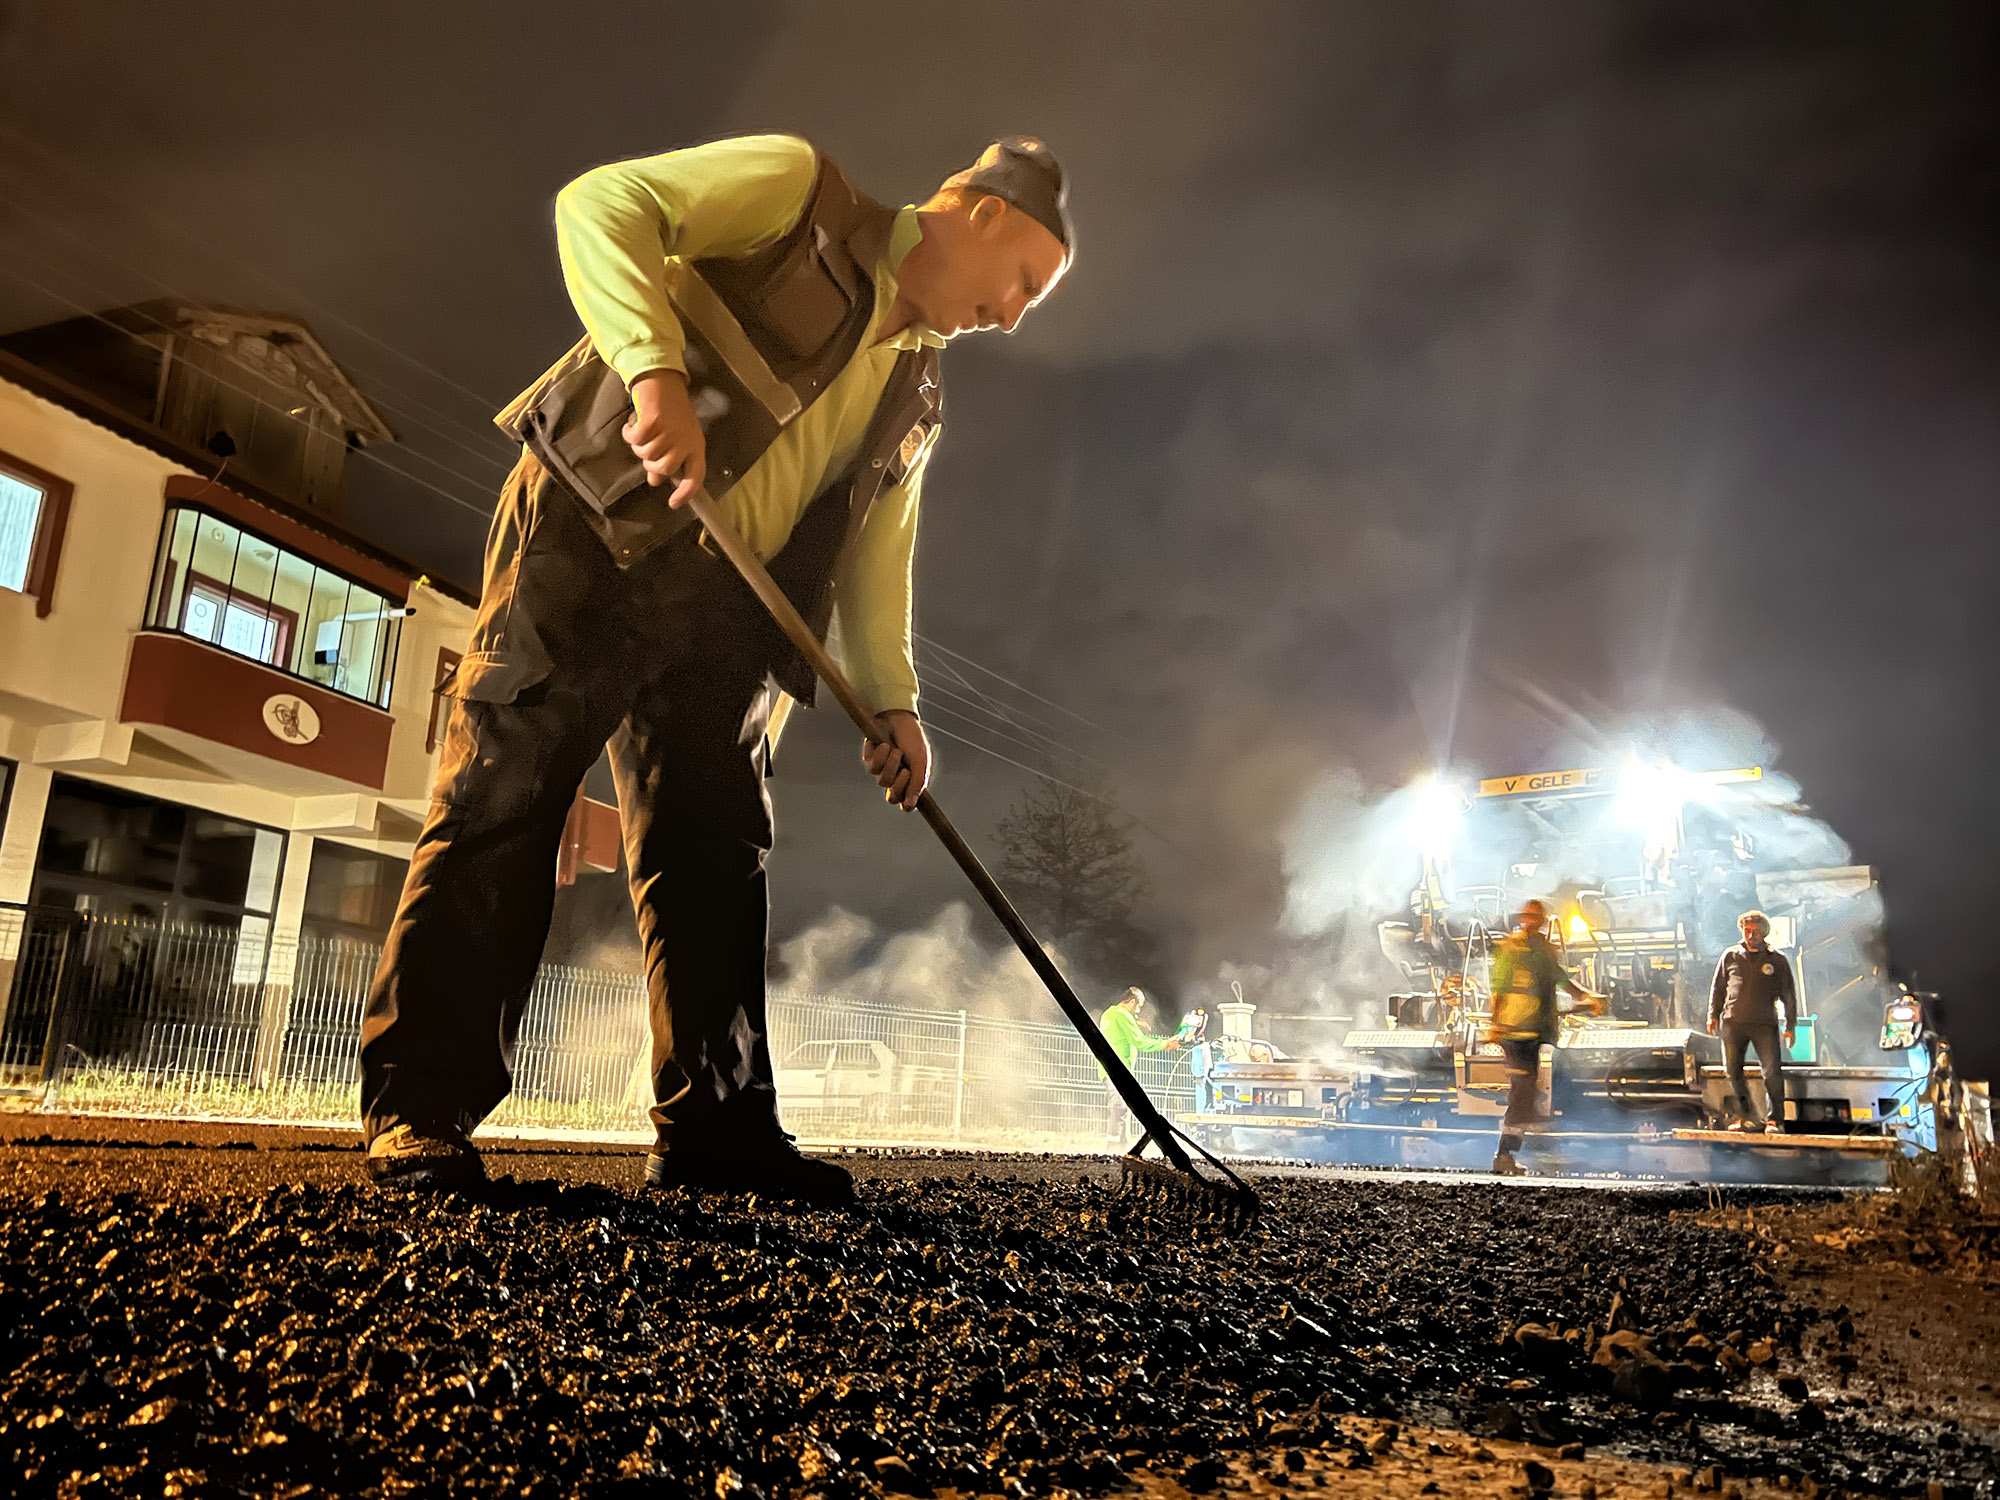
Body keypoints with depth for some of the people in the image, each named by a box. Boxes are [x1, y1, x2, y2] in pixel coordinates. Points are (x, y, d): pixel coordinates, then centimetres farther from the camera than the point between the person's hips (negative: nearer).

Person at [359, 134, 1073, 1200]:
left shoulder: (914, 398, 21)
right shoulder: (795, 187, 4)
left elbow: (876, 551, 20)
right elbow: (602, 204, -6)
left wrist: (890, 699, 6)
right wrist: (657, 367, -23)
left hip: (721, 602, 7)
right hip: (593, 525, -6)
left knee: (716, 850, 1)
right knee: (502, 797, -9)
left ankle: (714, 1129, 7)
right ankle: (419, 1117, -2)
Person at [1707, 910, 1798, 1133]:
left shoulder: (1777, 960, 5)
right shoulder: (1730, 957, 9)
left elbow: (1789, 994, 8)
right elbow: (1718, 987, 16)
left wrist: (1789, 1025, 4)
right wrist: (1713, 1014, 9)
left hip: (1765, 1023, -2)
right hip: (1733, 1022, 2)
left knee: (1772, 1071, -9)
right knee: (1732, 1070, 3)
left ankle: (1775, 1119, 1)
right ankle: (1748, 1116, 15)